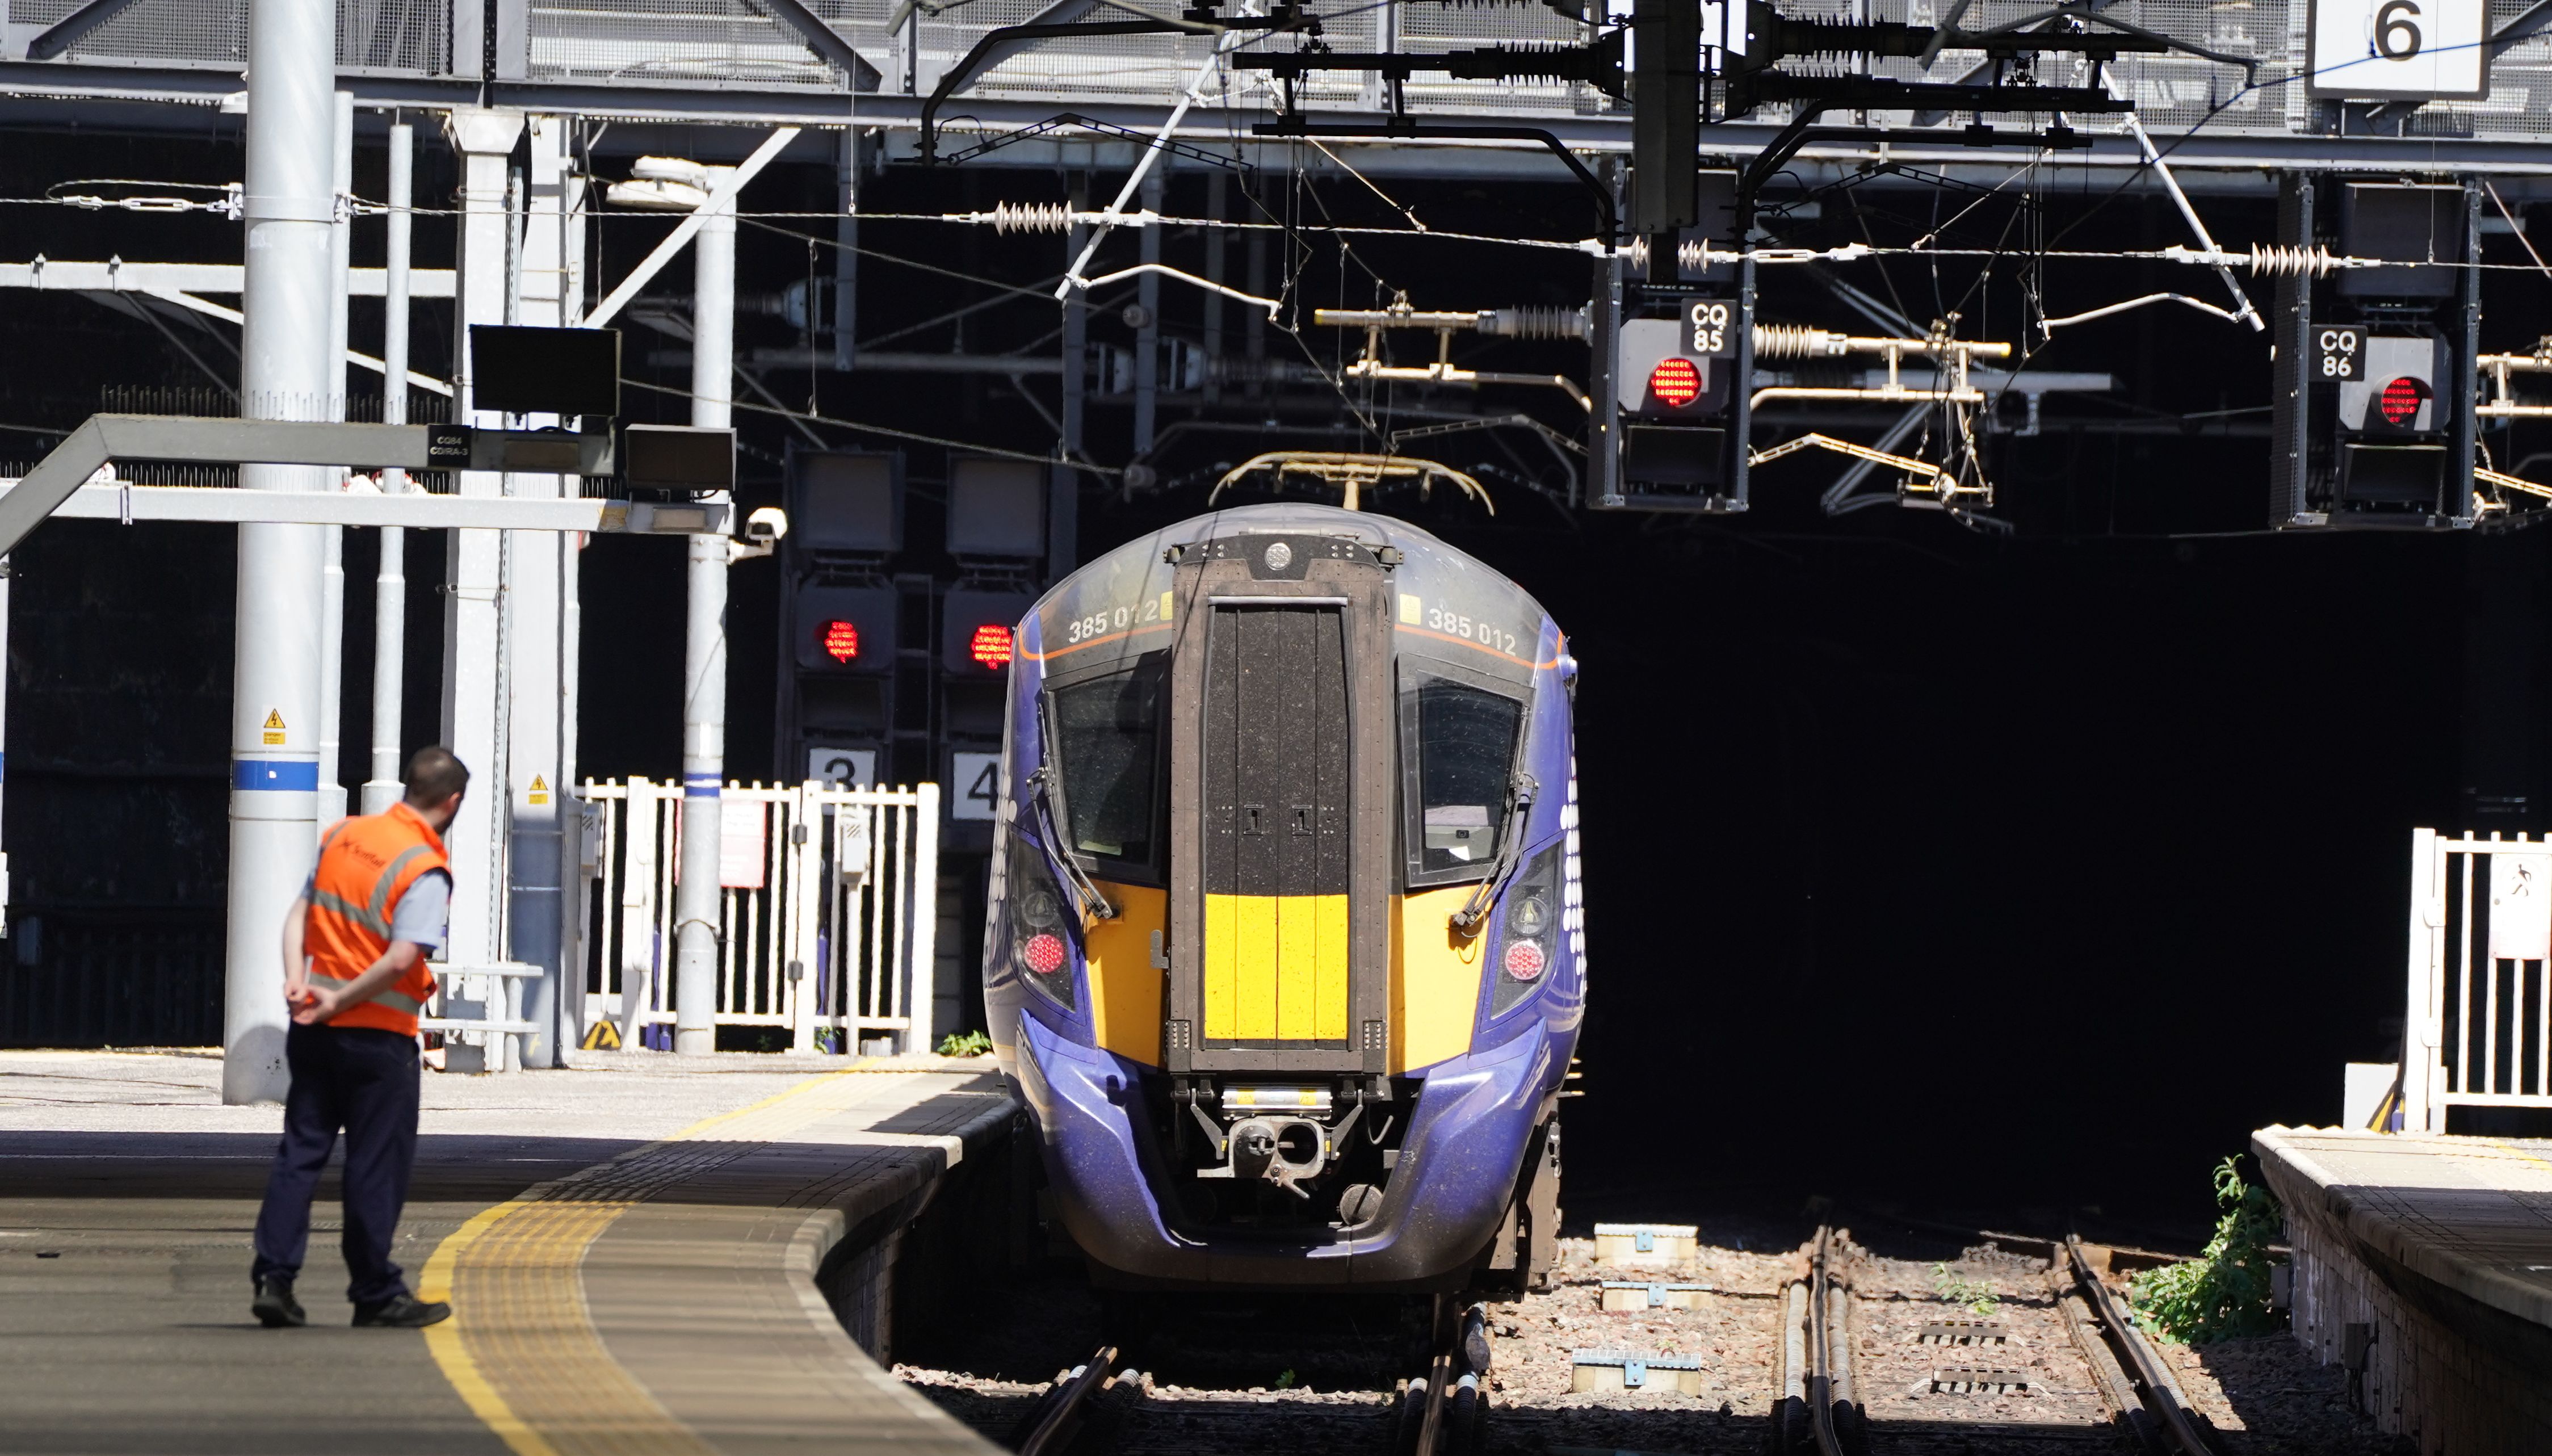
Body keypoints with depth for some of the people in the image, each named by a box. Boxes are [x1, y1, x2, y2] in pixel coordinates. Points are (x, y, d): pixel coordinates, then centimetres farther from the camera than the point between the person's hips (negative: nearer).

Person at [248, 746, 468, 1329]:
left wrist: (296, 978, -4)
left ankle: (274, 1276, 2)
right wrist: (341, 1002, -13)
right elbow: (401, 960, -22)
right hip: (379, 1034, -6)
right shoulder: (426, 871, -14)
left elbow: (299, 912, 7)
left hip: (314, 1029, 6)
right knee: (377, 1164, 4)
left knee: (300, 1151, 10)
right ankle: (376, 1294, 10)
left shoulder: (341, 835, 7)